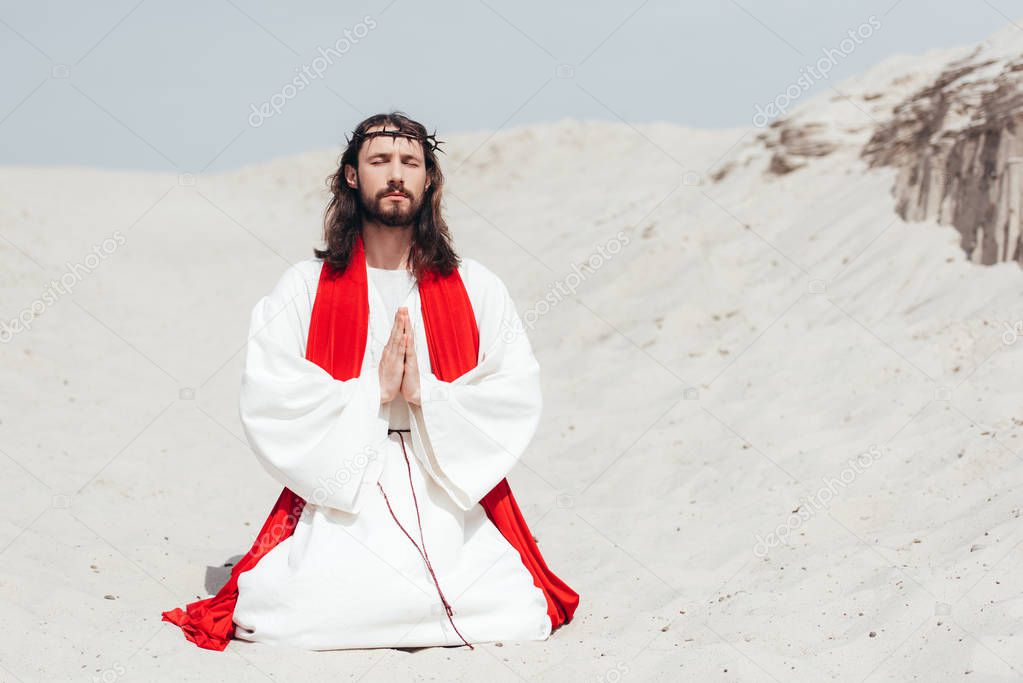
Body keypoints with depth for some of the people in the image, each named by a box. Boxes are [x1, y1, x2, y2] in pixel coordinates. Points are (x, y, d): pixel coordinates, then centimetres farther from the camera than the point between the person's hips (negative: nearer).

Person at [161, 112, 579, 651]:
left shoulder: (477, 289, 11)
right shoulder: (303, 288, 6)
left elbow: (518, 400, 1)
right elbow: (267, 405, -4)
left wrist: (427, 393, -12)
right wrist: (372, 391, -12)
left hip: (454, 503, 2)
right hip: (341, 509, -1)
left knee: (517, 612, -21)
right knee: (293, 617, -25)